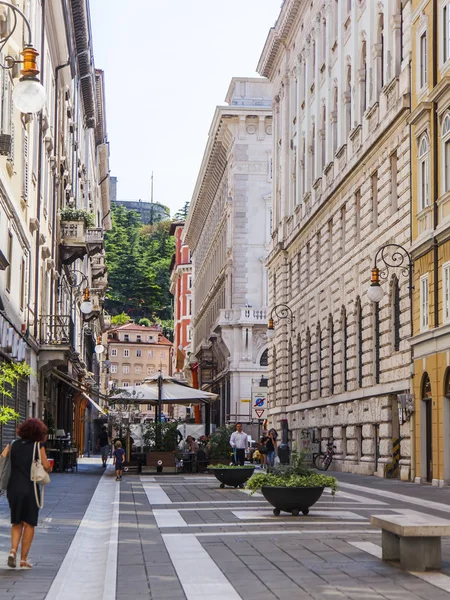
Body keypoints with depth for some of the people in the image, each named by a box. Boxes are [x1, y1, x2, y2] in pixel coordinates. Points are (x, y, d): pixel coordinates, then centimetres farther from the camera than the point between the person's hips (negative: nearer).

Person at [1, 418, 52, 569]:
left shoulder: (13, 445, 5)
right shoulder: (38, 446, -5)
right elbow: (46, 467, -8)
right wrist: (48, 468, 15)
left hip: (13, 487, 3)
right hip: (30, 488, -3)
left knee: (17, 523, 17)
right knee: (29, 524, 7)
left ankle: (13, 551, -5)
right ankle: (23, 559, 5)